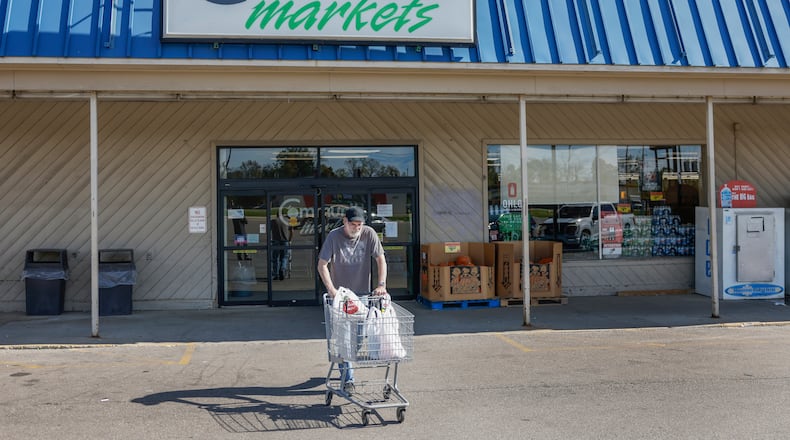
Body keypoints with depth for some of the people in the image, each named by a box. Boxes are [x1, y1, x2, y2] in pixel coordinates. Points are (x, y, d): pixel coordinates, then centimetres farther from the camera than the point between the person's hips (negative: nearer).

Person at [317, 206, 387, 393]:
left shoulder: (369, 234, -7)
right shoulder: (334, 236, -12)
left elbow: (381, 260, -5)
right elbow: (322, 265, -12)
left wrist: (381, 284, -18)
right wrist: (331, 288, -24)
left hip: (362, 293, 3)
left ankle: (344, 369, 34)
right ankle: (347, 379, 1)